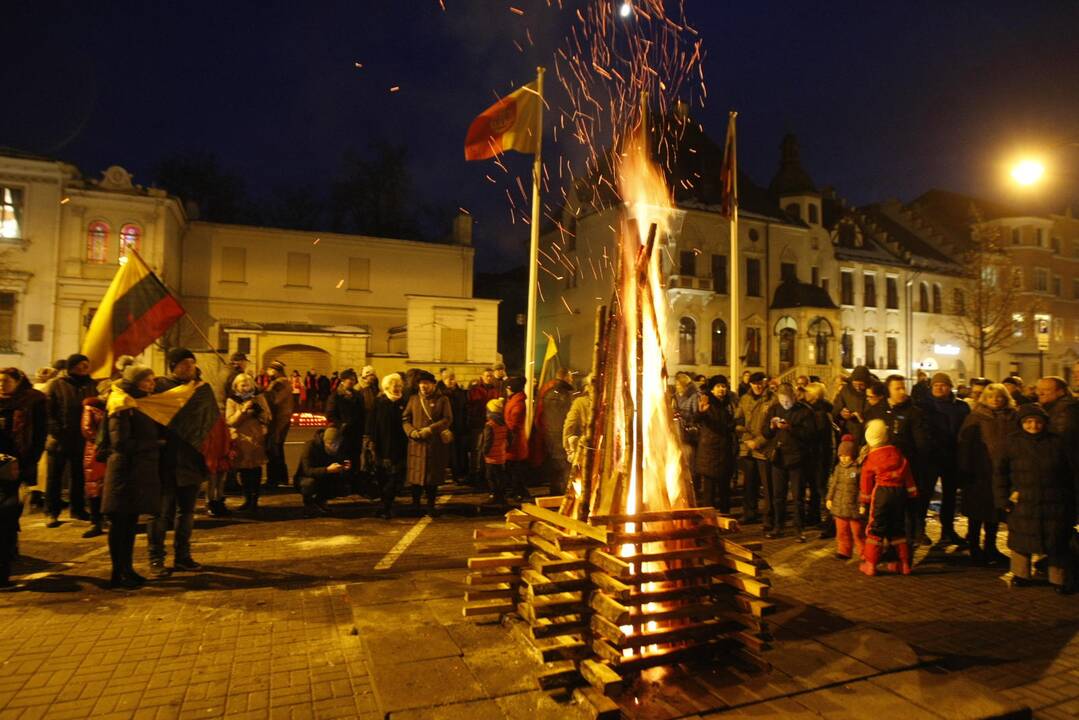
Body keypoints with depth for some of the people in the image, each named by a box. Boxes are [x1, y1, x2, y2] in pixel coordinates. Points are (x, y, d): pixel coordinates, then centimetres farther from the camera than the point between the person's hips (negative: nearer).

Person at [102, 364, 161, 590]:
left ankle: (127, 569, 23)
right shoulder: (122, 406, -12)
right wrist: (155, 444, -15)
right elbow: (120, 442, -20)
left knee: (130, 522, 14)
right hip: (125, 470, -9)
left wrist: (156, 445, 4)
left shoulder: (141, 404, 15)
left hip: (140, 471, 9)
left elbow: (152, 434, 23)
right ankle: (118, 574, 7)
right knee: (120, 524, 0)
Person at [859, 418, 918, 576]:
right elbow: (908, 476, 12)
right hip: (899, 493, 4)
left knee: (875, 529, 2)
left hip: (881, 493, -4)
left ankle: (870, 564, 2)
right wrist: (912, 495, 20)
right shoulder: (898, 453, 8)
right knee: (898, 529, 17)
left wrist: (863, 503, 10)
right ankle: (904, 564, 21)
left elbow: (866, 484, 2)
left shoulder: (870, 458, -4)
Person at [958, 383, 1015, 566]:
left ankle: (990, 549, 26)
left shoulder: (1012, 417, 7)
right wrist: (965, 469, -14)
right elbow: (965, 444, -8)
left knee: (994, 512, 13)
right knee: (977, 513, 4)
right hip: (980, 473, -4)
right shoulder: (976, 417, -4)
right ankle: (975, 549, 15)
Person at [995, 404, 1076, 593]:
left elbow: (1069, 473, 8)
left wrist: (1069, 503, 6)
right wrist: (1003, 499, -3)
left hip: (1053, 505, 1)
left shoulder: (1056, 442, 2)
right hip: (1022, 504, -1)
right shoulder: (1013, 443, -1)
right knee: (1021, 541, 8)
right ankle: (1020, 574, 23)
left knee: (1056, 541, 7)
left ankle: (1058, 579, 22)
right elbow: (1000, 473, 2)